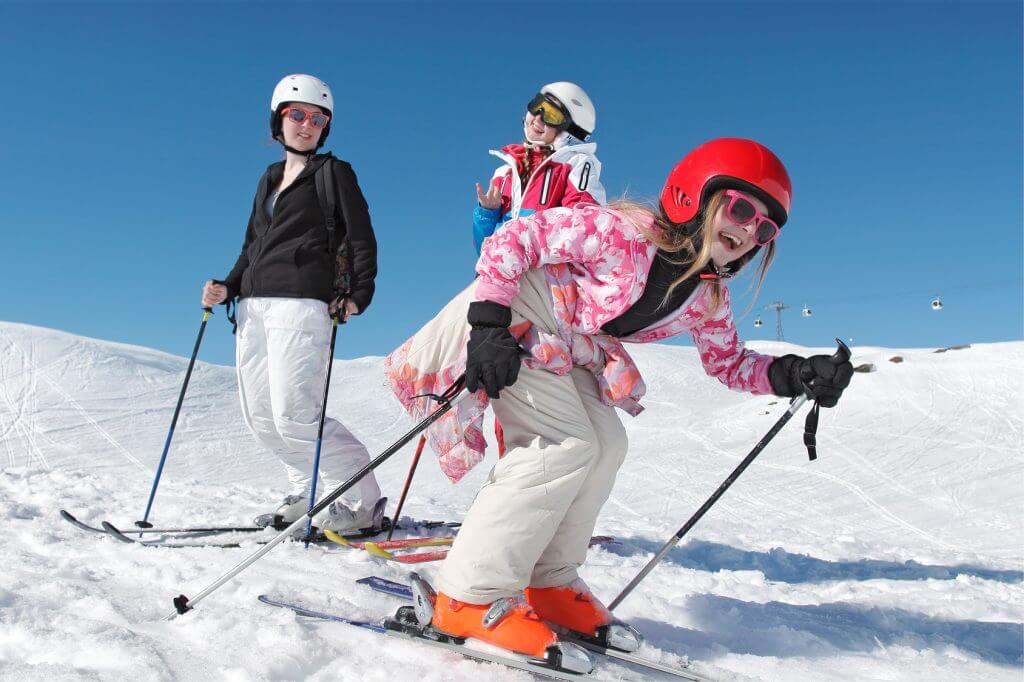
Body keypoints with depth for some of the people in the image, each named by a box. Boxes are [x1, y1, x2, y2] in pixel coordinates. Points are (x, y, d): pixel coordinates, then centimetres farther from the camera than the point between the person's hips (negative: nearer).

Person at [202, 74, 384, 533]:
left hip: (300, 301, -7)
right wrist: (228, 288, 10)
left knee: (294, 414, -14)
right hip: (253, 304, 7)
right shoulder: (269, 179, 23)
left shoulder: (335, 172, 5)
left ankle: (364, 501, -4)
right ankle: (311, 490, 20)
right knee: (259, 415, 5)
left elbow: (362, 241, -2)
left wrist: (358, 296, -16)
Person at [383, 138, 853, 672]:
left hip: (566, 350, 9)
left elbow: (729, 363, 9)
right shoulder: (624, 231, -27)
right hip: (511, 318, -9)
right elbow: (514, 238, -24)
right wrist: (489, 326, -32)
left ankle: (548, 584, 11)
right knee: (568, 444, -19)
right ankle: (471, 597, -16)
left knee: (606, 444, 0)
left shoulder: (708, 298, -3)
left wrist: (792, 375, -10)